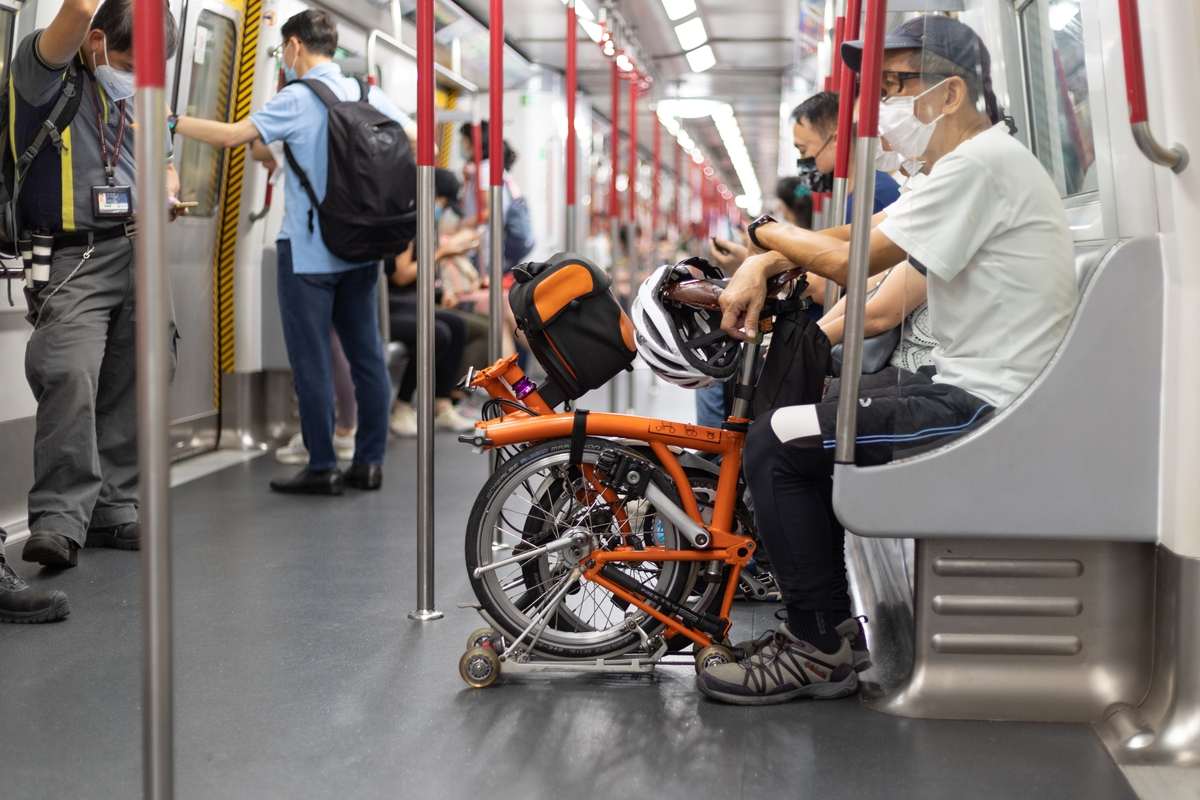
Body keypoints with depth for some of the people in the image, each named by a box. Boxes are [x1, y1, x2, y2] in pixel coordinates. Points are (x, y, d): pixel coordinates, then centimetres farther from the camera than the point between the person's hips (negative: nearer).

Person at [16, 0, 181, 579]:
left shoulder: (137, 94, 16)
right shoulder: (42, 70, -4)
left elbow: (164, 164, 26)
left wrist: (166, 191, 4)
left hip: (138, 254, 6)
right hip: (74, 257, -6)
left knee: (127, 388, 5)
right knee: (71, 377, -22)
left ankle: (114, 511, 13)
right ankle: (58, 520, -19)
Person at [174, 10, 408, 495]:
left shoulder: (298, 100, -11)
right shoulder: (369, 97, 6)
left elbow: (233, 135, -17)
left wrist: (173, 123, -6)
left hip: (309, 251, -6)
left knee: (312, 361, 0)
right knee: (366, 356, 8)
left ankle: (322, 468, 3)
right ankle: (369, 463, 12)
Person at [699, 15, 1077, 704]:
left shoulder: (981, 164, -18)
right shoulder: (974, 164, 15)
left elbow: (853, 261, -19)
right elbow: (859, 235, 14)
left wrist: (766, 230, -1)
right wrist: (763, 264, -2)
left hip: (986, 408, -11)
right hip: (970, 389, 11)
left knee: (777, 441, -12)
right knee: (808, 423, 19)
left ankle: (819, 650, -3)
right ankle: (827, 621, 22)